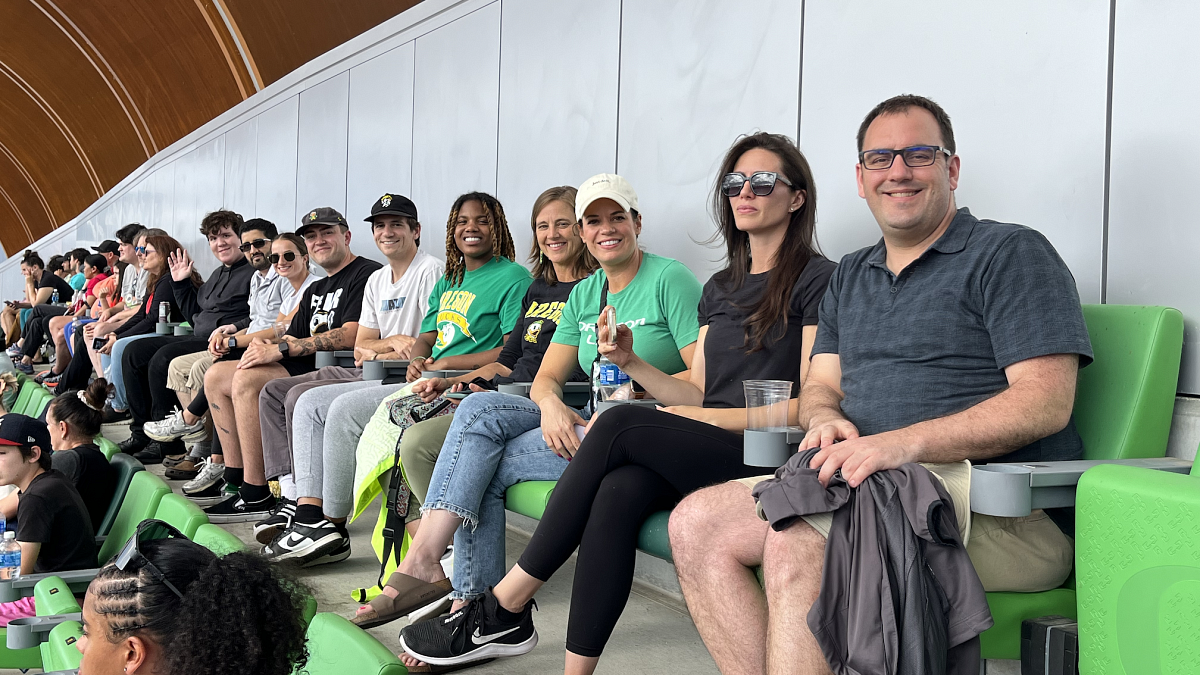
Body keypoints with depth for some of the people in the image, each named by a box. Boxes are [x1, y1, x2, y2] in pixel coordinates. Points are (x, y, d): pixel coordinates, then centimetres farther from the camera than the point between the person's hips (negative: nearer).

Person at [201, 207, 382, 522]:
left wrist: (281, 349, -18)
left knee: (247, 380, -27)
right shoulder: (316, 290, 26)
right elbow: (293, 337, 22)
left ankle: (256, 497, -24)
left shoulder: (367, 274, -7)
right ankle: (234, 478, 1)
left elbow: (350, 336, -20)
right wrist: (265, 342, -4)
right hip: (306, 368, 10)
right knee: (216, 375, 5)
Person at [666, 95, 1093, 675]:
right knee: (696, 523, -12)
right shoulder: (849, 276, 24)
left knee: (796, 543, -32)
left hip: (996, 506, -7)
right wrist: (826, 421, -6)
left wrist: (905, 442, -22)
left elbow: (1046, 403, -11)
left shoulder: (1011, 253, 1)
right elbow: (819, 386, 21)